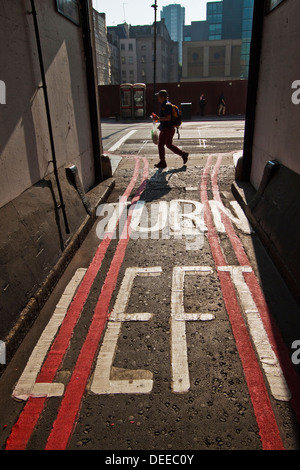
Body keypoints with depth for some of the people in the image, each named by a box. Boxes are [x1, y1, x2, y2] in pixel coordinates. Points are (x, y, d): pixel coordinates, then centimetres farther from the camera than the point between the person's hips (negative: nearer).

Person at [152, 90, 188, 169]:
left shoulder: (166, 105, -18)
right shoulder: (165, 104, 14)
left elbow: (168, 118, -26)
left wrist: (158, 118, -24)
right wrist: (160, 125, 24)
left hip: (166, 129, -10)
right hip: (170, 128, 10)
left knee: (161, 145, 0)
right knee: (169, 144, 17)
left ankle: (162, 162, 8)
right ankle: (183, 154, 14)